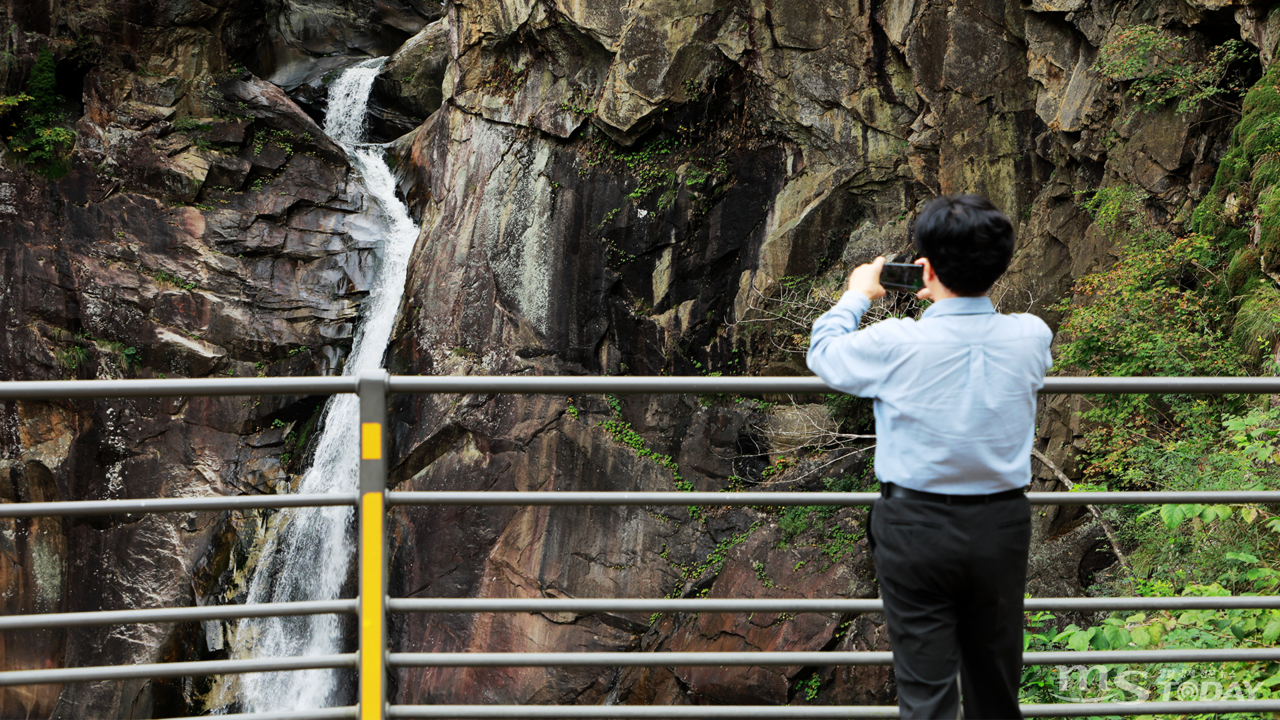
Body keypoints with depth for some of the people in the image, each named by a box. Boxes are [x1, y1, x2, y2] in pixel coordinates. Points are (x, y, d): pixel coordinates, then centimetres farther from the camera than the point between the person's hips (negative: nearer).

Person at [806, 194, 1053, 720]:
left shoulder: (895, 344, -16)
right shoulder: (1030, 337, -7)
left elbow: (823, 353, 4)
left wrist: (856, 296, 21)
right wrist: (952, 302, 25)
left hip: (917, 528, -3)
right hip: (1002, 524, 4)